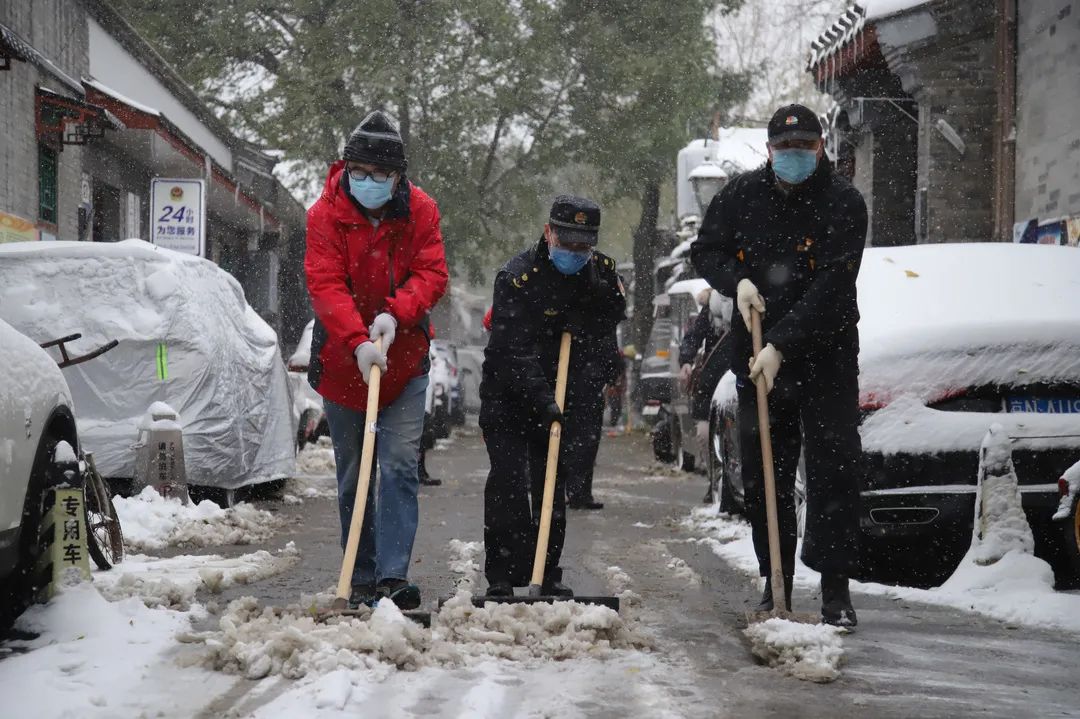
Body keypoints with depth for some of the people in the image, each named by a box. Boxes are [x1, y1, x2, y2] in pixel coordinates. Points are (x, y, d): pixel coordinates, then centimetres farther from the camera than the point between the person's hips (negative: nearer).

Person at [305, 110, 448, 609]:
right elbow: (325, 284, -19)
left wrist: (395, 314, -26)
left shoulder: (420, 210, -3)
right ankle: (361, 580, 17)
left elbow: (432, 274, -8)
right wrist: (358, 342, -32)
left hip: (403, 360, 0)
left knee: (399, 467, -11)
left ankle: (394, 577, -15)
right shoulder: (326, 214, -10)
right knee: (353, 478, 8)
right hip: (342, 362, 0)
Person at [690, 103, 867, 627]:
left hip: (825, 356, -4)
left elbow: (831, 287, -18)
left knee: (834, 467, -7)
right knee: (762, 473, 7)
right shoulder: (742, 195, 2)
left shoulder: (843, 203, -11)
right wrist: (737, 280, -9)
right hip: (756, 354, 4)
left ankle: (835, 588, -3)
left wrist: (782, 347, -23)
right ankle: (776, 582, 17)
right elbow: (705, 251, 13)